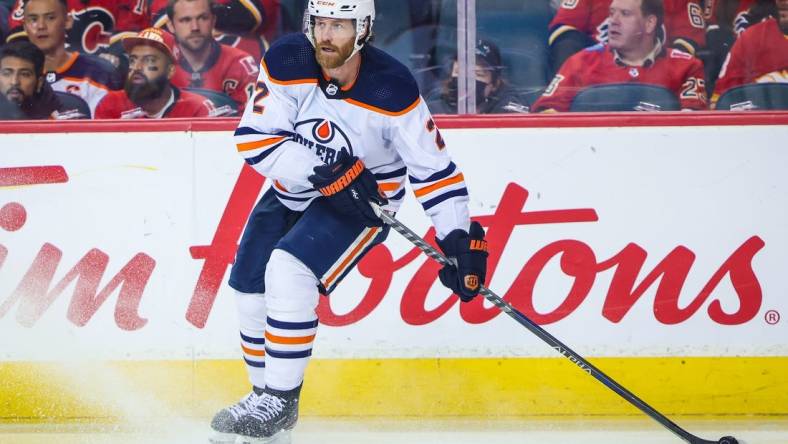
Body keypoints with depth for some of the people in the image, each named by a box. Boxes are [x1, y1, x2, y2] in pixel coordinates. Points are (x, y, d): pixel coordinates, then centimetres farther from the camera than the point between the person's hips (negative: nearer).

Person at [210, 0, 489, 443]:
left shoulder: (393, 91, -24)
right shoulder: (287, 63, -17)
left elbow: (434, 167, -17)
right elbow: (254, 138, -21)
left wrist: (460, 239, -23)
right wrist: (327, 171, -31)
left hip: (364, 202, -5)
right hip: (292, 191, 5)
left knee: (289, 269, -25)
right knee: (251, 290, 3)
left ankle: (281, 401, -16)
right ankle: (266, 396, 25)